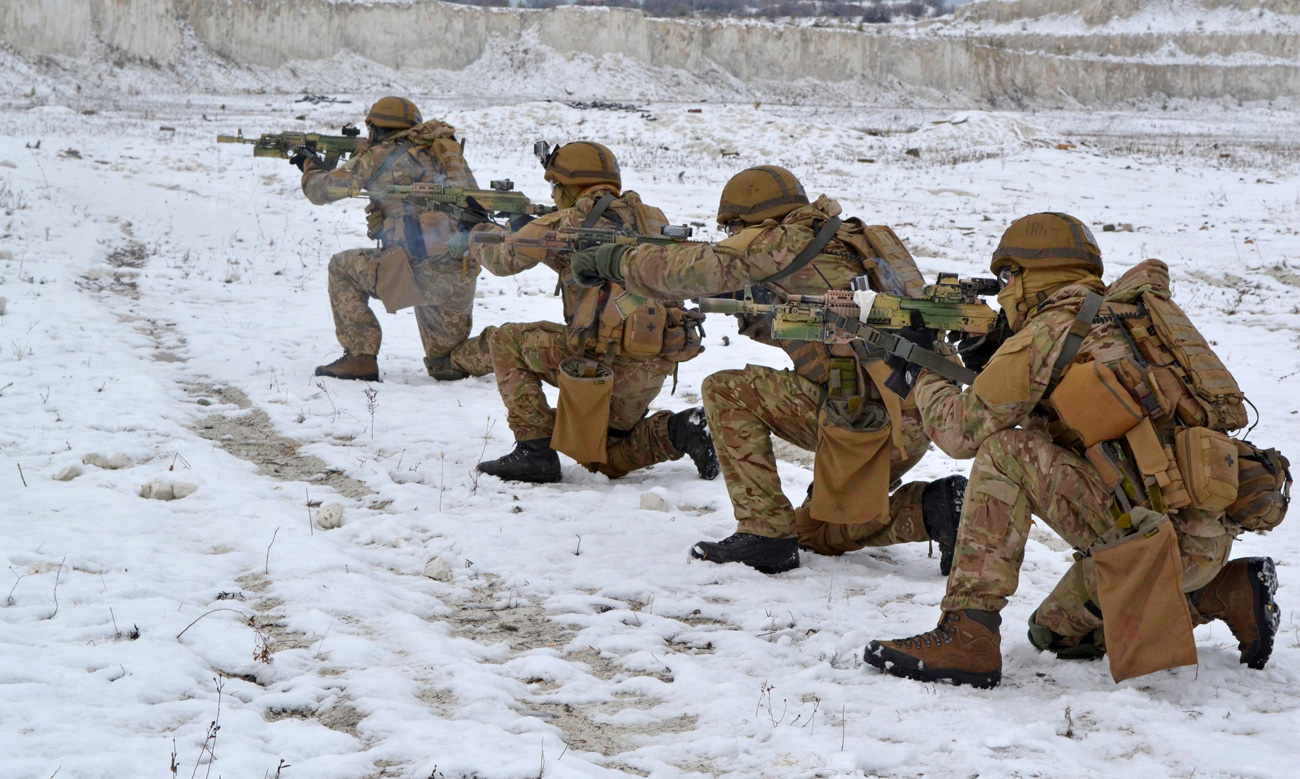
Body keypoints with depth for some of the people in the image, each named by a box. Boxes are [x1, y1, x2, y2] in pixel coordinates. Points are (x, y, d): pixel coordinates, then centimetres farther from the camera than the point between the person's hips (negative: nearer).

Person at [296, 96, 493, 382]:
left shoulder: (380, 156, 5)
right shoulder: (442, 149, 21)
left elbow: (321, 190, 13)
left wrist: (309, 166, 35)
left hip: (420, 270, -6)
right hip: (463, 277, 6)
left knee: (343, 267, 19)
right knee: (445, 367, 20)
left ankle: (360, 358, 11)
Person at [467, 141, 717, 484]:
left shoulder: (572, 221, -4)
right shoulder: (651, 218, 14)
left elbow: (503, 258, 6)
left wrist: (484, 234, 30)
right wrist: (535, 230, 32)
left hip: (607, 359, -7)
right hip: (658, 368, 7)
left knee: (507, 341, 13)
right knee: (603, 459, 26)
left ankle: (535, 451, 4)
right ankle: (678, 430, 2)